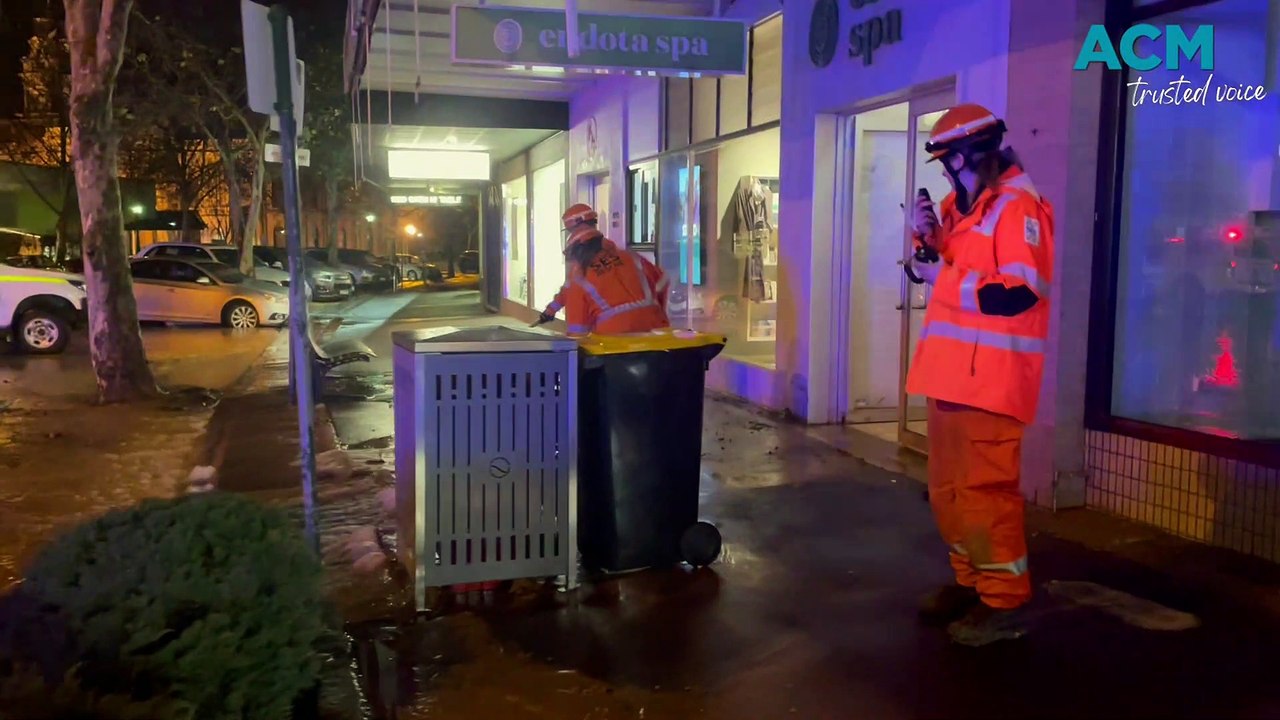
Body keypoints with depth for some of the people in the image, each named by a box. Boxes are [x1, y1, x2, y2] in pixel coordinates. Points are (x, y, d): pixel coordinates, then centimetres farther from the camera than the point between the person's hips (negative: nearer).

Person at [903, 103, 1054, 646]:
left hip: (990, 376, -9)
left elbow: (1018, 293, -22)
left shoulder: (1018, 206, -12)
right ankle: (970, 583, 26)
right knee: (949, 489, 14)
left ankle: (1005, 602, 5)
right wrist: (929, 237, 6)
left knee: (984, 490, -6)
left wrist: (945, 278, -15)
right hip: (952, 372, 9)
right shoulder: (964, 205, 17)